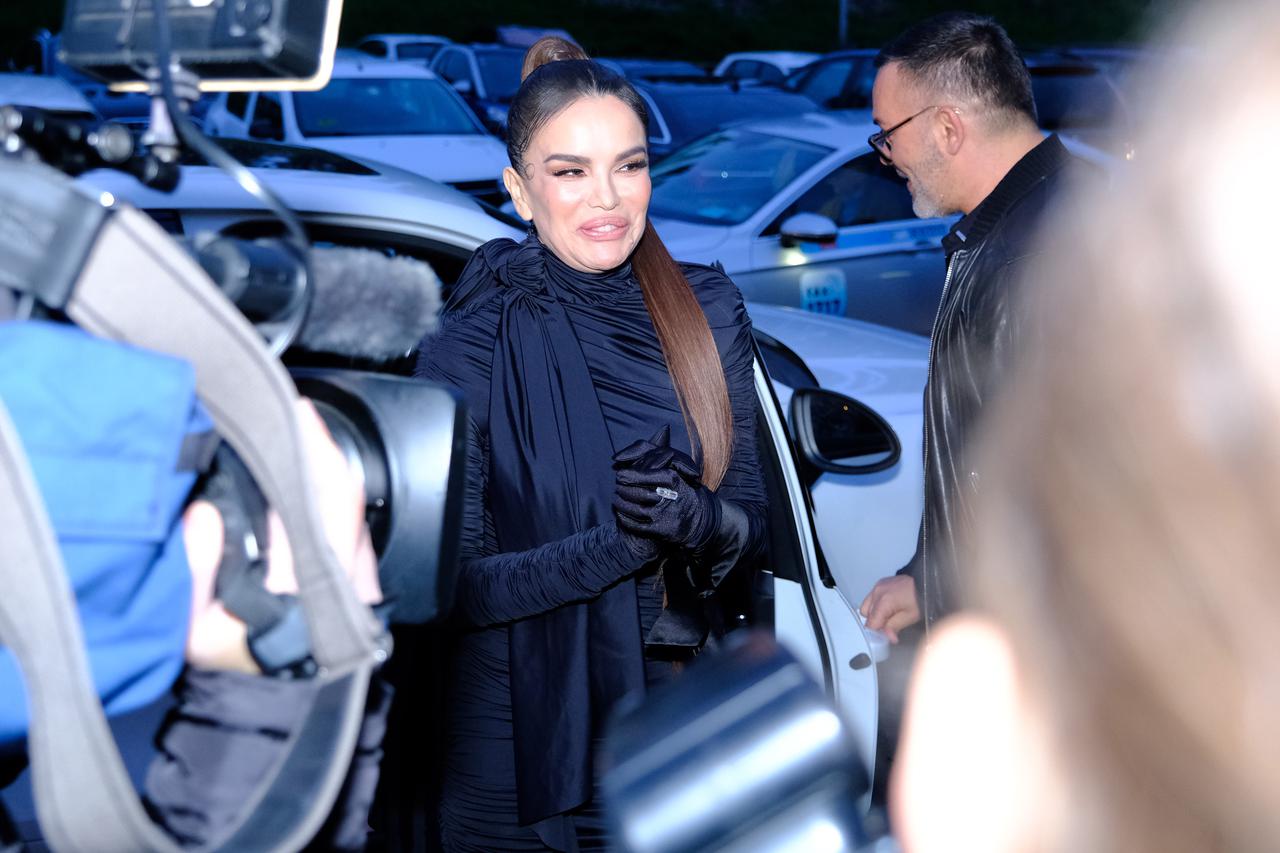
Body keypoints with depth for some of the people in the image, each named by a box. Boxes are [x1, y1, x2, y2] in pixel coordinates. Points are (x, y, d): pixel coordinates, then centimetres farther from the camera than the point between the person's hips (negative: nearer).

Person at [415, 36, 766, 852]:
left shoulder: (708, 309, -3)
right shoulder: (467, 350, -14)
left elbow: (752, 515, 2)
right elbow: (455, 582, -14)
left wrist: (699, 523, -20)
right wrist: (617, 546, -26)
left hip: (679, 711, 4)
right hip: (523, 740, -3)